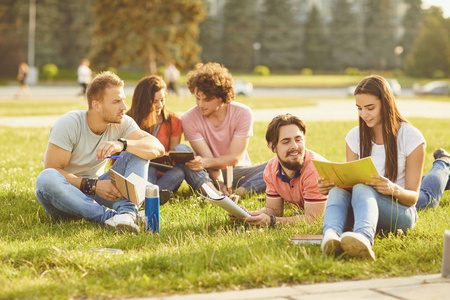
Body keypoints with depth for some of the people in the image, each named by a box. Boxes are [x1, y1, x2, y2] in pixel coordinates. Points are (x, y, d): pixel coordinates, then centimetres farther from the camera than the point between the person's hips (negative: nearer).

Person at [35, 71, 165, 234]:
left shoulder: (122, 123, -6)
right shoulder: (68, 124, -18)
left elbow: (158, 148, -18)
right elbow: (52, 169, -20)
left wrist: (122, 144, -36)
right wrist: (93, 185, -30)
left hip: (95, 191, 4)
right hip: (66, 195, -4)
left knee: (138, 152, -13)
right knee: (46, 179, -38)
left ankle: (127, 211, -36)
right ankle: (110, 216, -38)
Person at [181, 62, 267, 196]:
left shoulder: (242, 113, -13)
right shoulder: (189, 119, -13)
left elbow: (234, 158, -17)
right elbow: (209, 161, -18)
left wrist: (205, 162, -35)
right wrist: (220, 185, -37)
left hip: (238, 171, 1)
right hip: (210, 174, -1)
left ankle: (241, 191, -41)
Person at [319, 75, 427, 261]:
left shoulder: (411, 137, -3)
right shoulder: (355, 136, 9)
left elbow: (413, 197, -3)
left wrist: (395, 190, -27)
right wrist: (330, 186, -14)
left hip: (399, 212, -3)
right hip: (361, 208, 4)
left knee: (361, 188, -37)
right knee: (338, 190, -32)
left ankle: (363, 238, -72)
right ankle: (330, 235, -67)